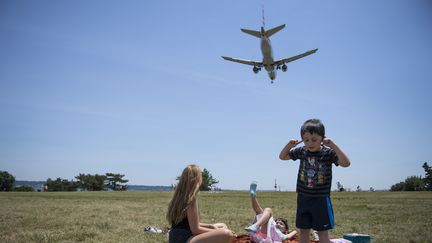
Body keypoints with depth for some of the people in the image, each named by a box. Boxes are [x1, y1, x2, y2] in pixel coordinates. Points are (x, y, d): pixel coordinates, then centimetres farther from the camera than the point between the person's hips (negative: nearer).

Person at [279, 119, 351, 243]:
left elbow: (346, 163, -27)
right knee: (303, 231, 12)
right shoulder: (301, 151, -1)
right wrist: (289, 145, -7)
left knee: (322, 232, 2)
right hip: (303, 198, 4)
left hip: (321, 200, -4)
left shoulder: (328, 153, -12)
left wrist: (333, 145, -31)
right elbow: (282, 157, 12)